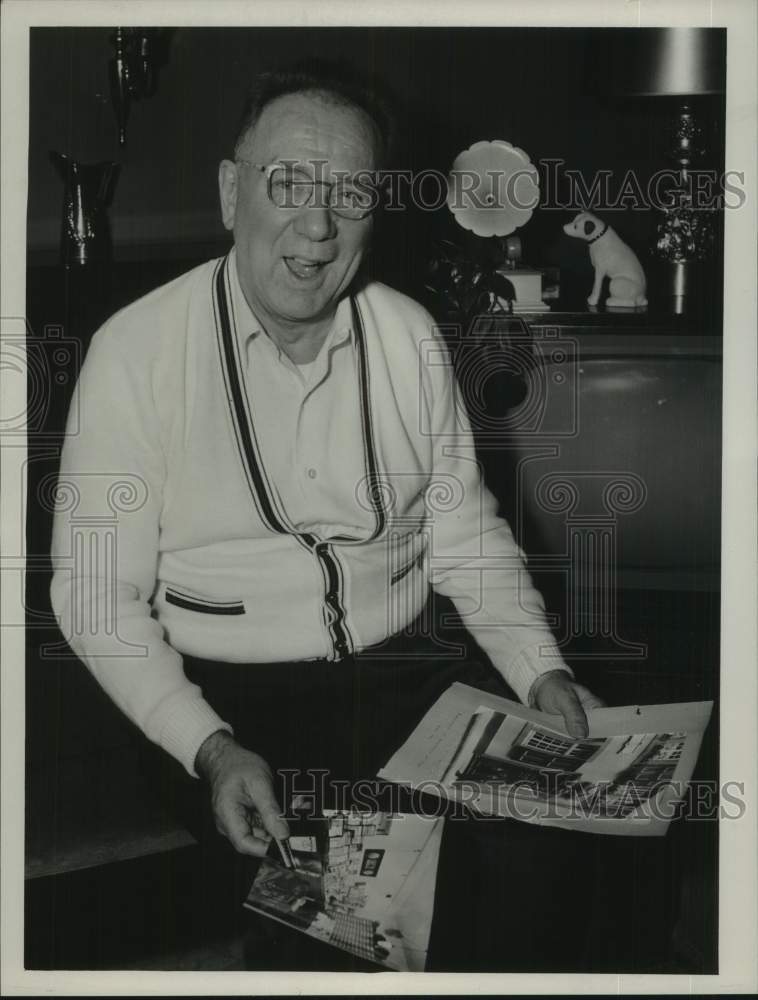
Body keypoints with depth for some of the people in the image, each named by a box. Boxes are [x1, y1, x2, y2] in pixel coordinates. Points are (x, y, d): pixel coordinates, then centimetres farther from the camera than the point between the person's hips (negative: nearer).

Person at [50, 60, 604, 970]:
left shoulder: (412, 337, 3)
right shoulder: (136, 350, -9)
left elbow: (465, 531, 10)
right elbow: (98, 593, -8)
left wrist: (542, 671, -6)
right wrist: (211, 749, -21)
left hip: (401, 668, 4)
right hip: (221, 694, -3)